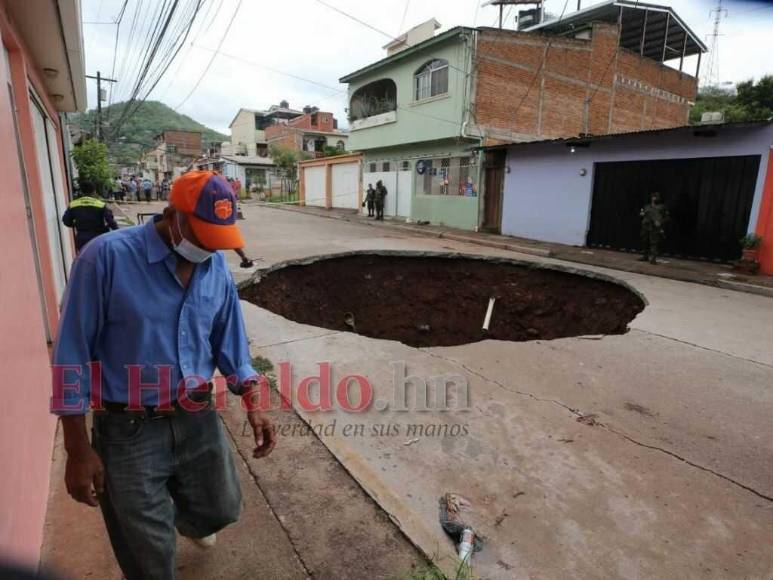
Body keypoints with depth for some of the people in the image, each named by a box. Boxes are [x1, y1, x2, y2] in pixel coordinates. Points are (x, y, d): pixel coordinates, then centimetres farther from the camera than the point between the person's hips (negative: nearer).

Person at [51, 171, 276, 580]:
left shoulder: (217, 268, -2)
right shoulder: (107, 257, -18)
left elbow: (230, 345, 6)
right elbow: (73, 356, -13)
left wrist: (253, 406, -4)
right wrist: (77, 448, -10)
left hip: (198, 420, 5)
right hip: (129, 430, -4)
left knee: (221, 509, 24)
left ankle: (185, 520, 60)